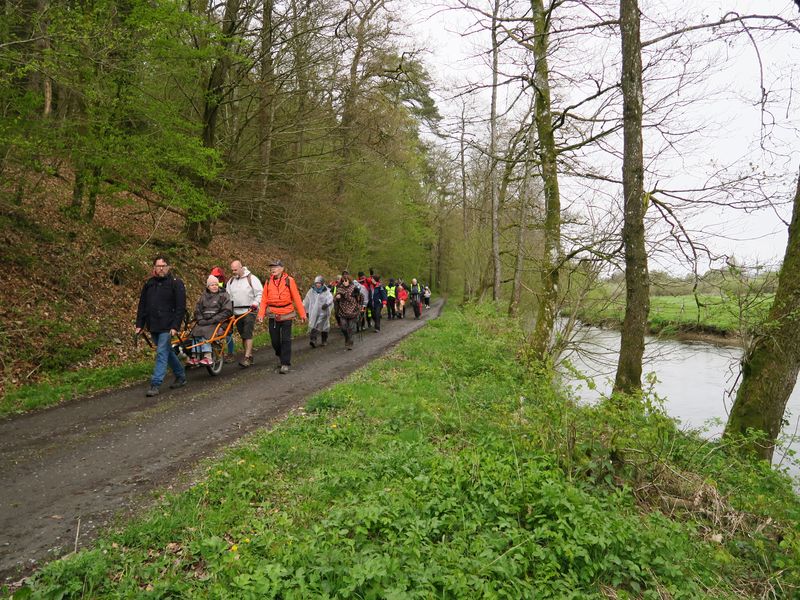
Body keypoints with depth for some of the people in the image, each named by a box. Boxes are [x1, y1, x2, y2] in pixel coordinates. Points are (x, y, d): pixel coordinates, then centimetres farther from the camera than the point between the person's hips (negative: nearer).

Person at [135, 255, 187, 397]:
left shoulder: (176, 283, -5)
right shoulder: (148, 284, 11)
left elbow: (181, 307, -10)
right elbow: (142, 306, 15)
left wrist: (175, 326, -17)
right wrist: (139, 325, 8)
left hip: (167, 327, -6)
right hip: (153, 326, 6)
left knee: (162, 353, -9)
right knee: (167, 352, 14)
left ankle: (155, 385, -7)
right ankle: (181, 377, 29)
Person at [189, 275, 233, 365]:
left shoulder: (223, 295, 3)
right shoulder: (204, 296, 17)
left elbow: (227, 311, -8)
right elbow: (197, 310, 16)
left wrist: (213, 320, -15)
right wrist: (200, 319, -5)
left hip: (218, 322, -5)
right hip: (204, 322, 5)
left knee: (204, 331, -31)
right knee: (195, 330, -25)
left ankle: (207, 357, -33)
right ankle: (195, 357, -24)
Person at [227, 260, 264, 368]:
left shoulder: (252, 278, -4)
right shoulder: (231, 281, 14)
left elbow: (260, 293, -6)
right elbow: (228, 295, 20)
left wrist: (255, 304, -17)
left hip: (249, 311, -6)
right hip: (237, 312, 6)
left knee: (247, 334, -14)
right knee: (243, 335, 9)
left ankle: (247, 358, -17)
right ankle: (250, 355, 19)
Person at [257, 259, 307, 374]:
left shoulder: (289, 281, -5)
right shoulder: (268, 282, 5)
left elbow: (296, 298, -4)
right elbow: (264, 299, 3)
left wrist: (302, 314, -4)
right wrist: (261, 314, -7)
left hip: (286, 315, -3)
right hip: (273, 316, 3)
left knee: (286, 340, -2)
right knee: (275, 340, 9)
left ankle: (285, 364, 4)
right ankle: (280, 356, 36)